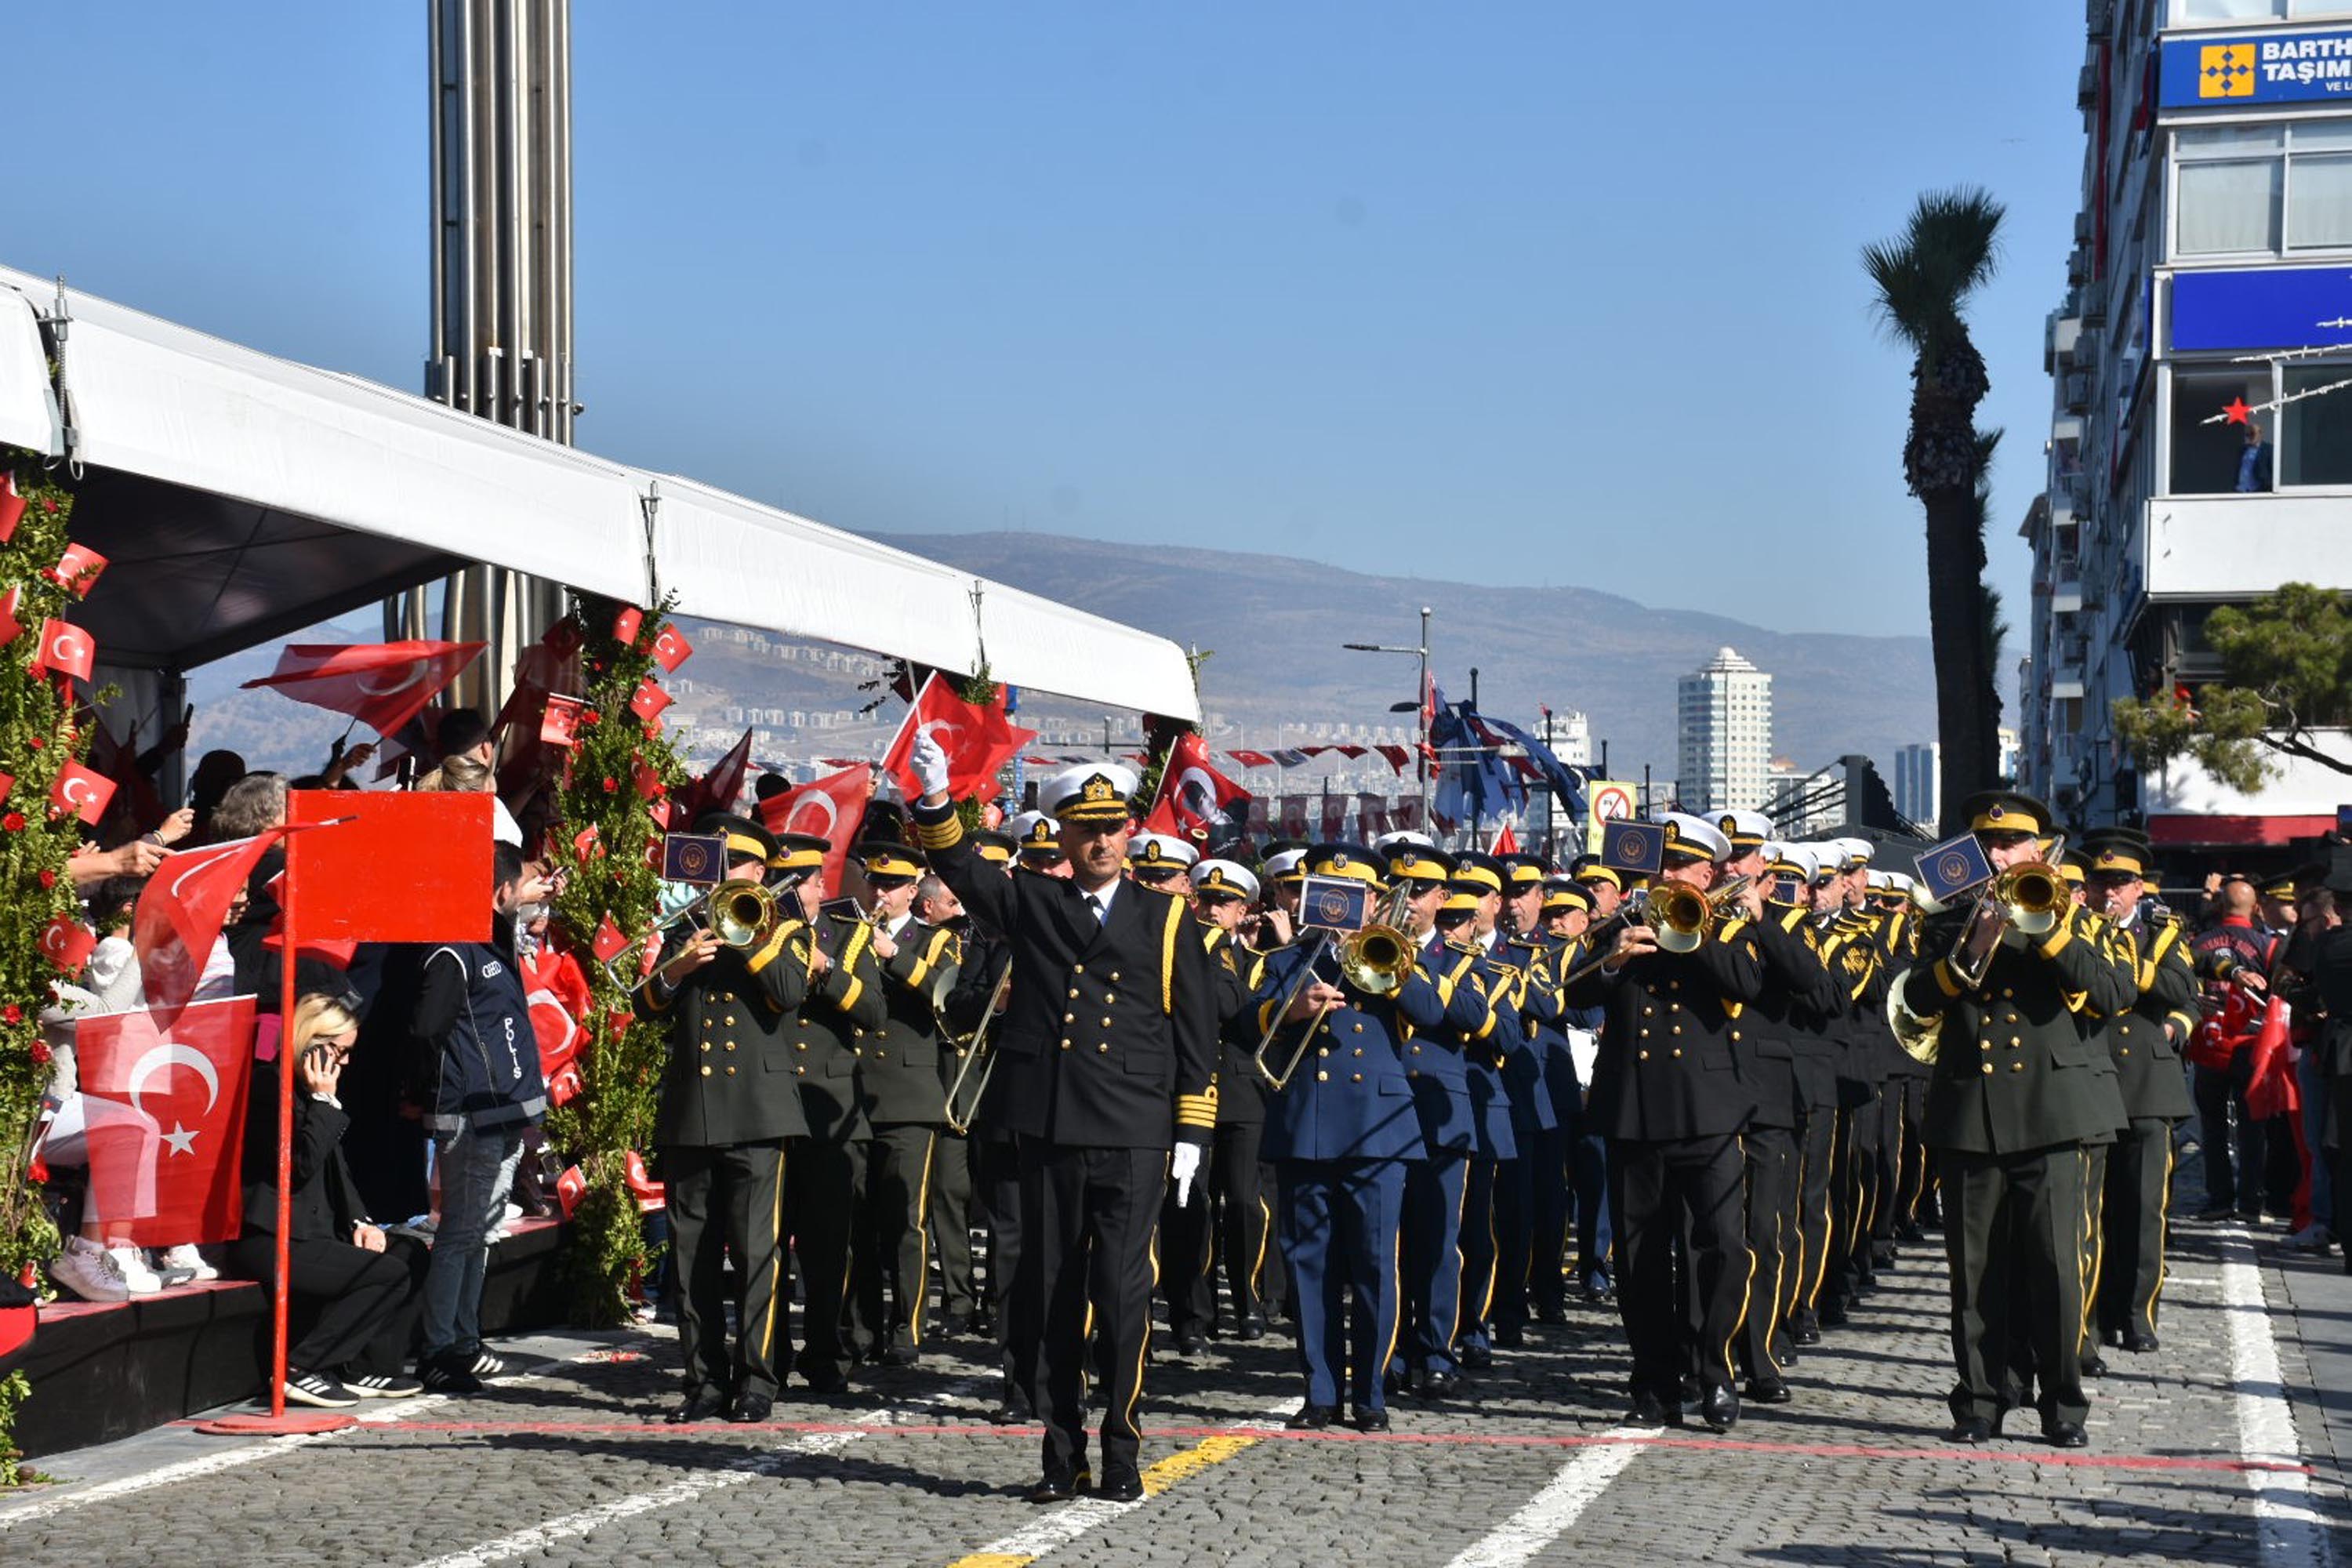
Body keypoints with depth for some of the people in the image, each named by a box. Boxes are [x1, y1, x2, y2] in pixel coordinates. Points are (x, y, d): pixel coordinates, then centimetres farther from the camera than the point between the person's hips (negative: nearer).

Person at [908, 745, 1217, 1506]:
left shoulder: (1165, 918, 7)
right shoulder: (1031, 906, 11)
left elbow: (1197, 1033, 6)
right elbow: (964, 871, -6)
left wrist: (1192, 1134, 1)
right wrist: (935, 800, -24)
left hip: (1132, 1136, -2)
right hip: (1048, 1130, 2)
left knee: (1122, 1294, -2)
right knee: (1052, 1295, 5)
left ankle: (1122, 1455, 8)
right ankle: (1062, 1455, 13)